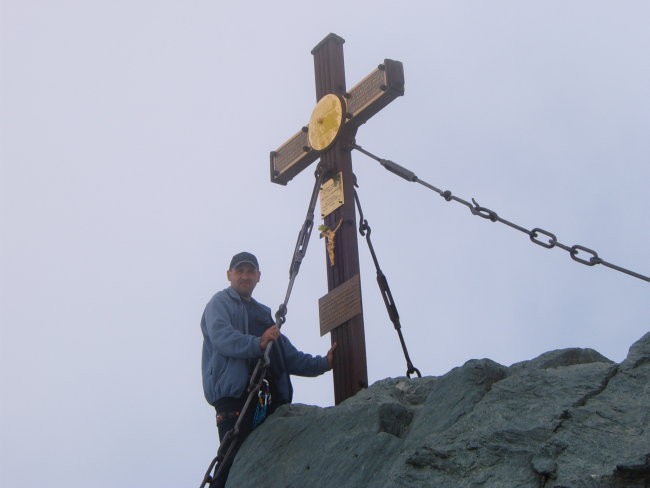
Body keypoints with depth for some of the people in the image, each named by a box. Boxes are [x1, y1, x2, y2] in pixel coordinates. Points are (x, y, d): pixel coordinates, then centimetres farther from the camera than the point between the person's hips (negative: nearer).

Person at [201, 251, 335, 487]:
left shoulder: (263, 313, 32)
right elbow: (221, 336, -11)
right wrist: (258, 343, -26)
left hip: (269, 396, 7)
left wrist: (322, 363, 15)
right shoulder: (221, 302, 11)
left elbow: (289, 356, 29)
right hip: (234, 391, -6)